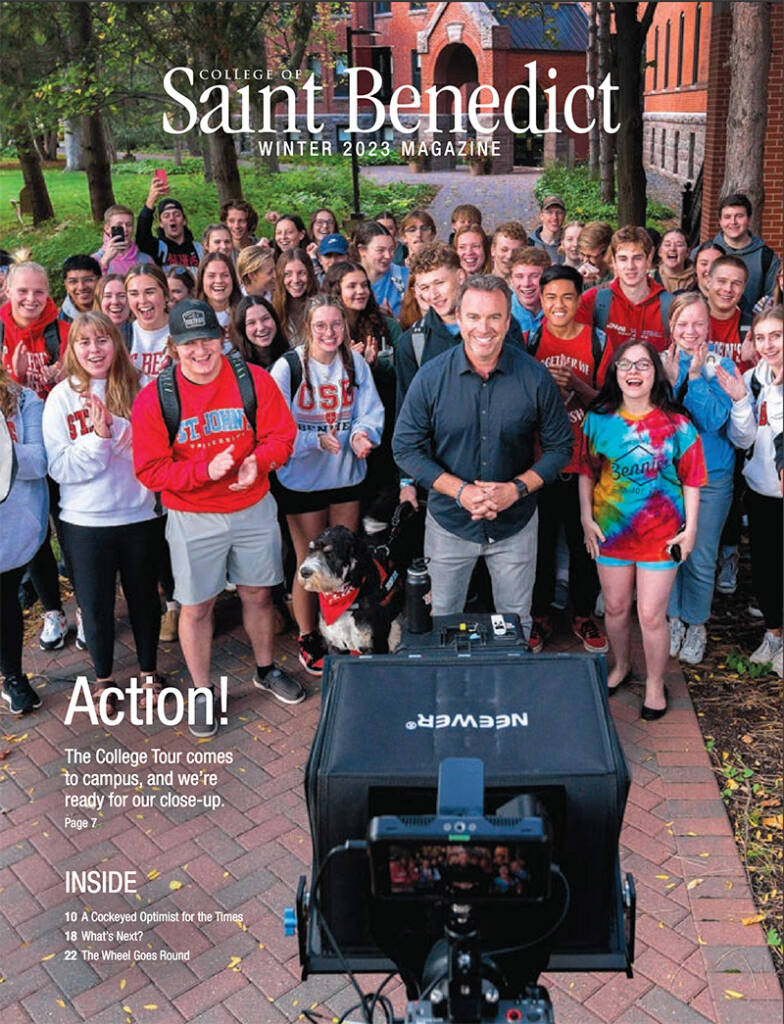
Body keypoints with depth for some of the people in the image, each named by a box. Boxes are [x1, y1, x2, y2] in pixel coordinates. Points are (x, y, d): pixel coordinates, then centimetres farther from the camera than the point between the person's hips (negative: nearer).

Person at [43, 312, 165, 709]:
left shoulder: (137, 390, -3)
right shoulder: (62, 397, -5)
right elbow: (60, 467, -10)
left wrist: (115, 426, -22)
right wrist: (98, 436, -23)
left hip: (139, 514, 1)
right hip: (85, 521, -1)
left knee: (144, 596, 15)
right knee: (95, 605, 12)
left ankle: (149, 669, 37)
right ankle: (103, 677, 35)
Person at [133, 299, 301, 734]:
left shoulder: (254, 380, -7)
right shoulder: (153, 399, -11)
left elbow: (281, 435, -4)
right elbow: (151, 470, -11)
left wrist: (256, 462, -25)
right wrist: (205, 471, -25)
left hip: (254, 508, 2)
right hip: (193, 519, -1)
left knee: (258, 594, 17)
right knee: (196, 606, 7)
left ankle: (266, 670, 41)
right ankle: (202, 692, 27)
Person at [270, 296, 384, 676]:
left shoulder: (355, 363, -2)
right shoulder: (288, 367, -12)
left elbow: (371, 411, -3)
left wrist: (362, 434, -25)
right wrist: (317, 440, -28)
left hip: (347, 474, 4)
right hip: (302, 478, -3)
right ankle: (307, 638, 26)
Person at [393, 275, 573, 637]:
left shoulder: (535, 377, -11)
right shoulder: (431, 377, -12)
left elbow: (559, 447, -3)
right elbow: (406, 448, -8)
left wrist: (517, 488, -19)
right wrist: (460, 491, -20)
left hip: (515, 525, 0)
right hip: (449, 523, 0)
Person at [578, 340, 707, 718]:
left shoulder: (676, 425, -9)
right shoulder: (599, 420, -3)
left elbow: (691, 481, -3)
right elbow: (587, 473, 6)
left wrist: (690, 528, -4)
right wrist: (586, 519, 0)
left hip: (660, 533, -2)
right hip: (610, 530, 3)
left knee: (651, 615, 2)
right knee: (615, 607, 16)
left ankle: (655, 684, 24)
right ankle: (621, 666, 41)